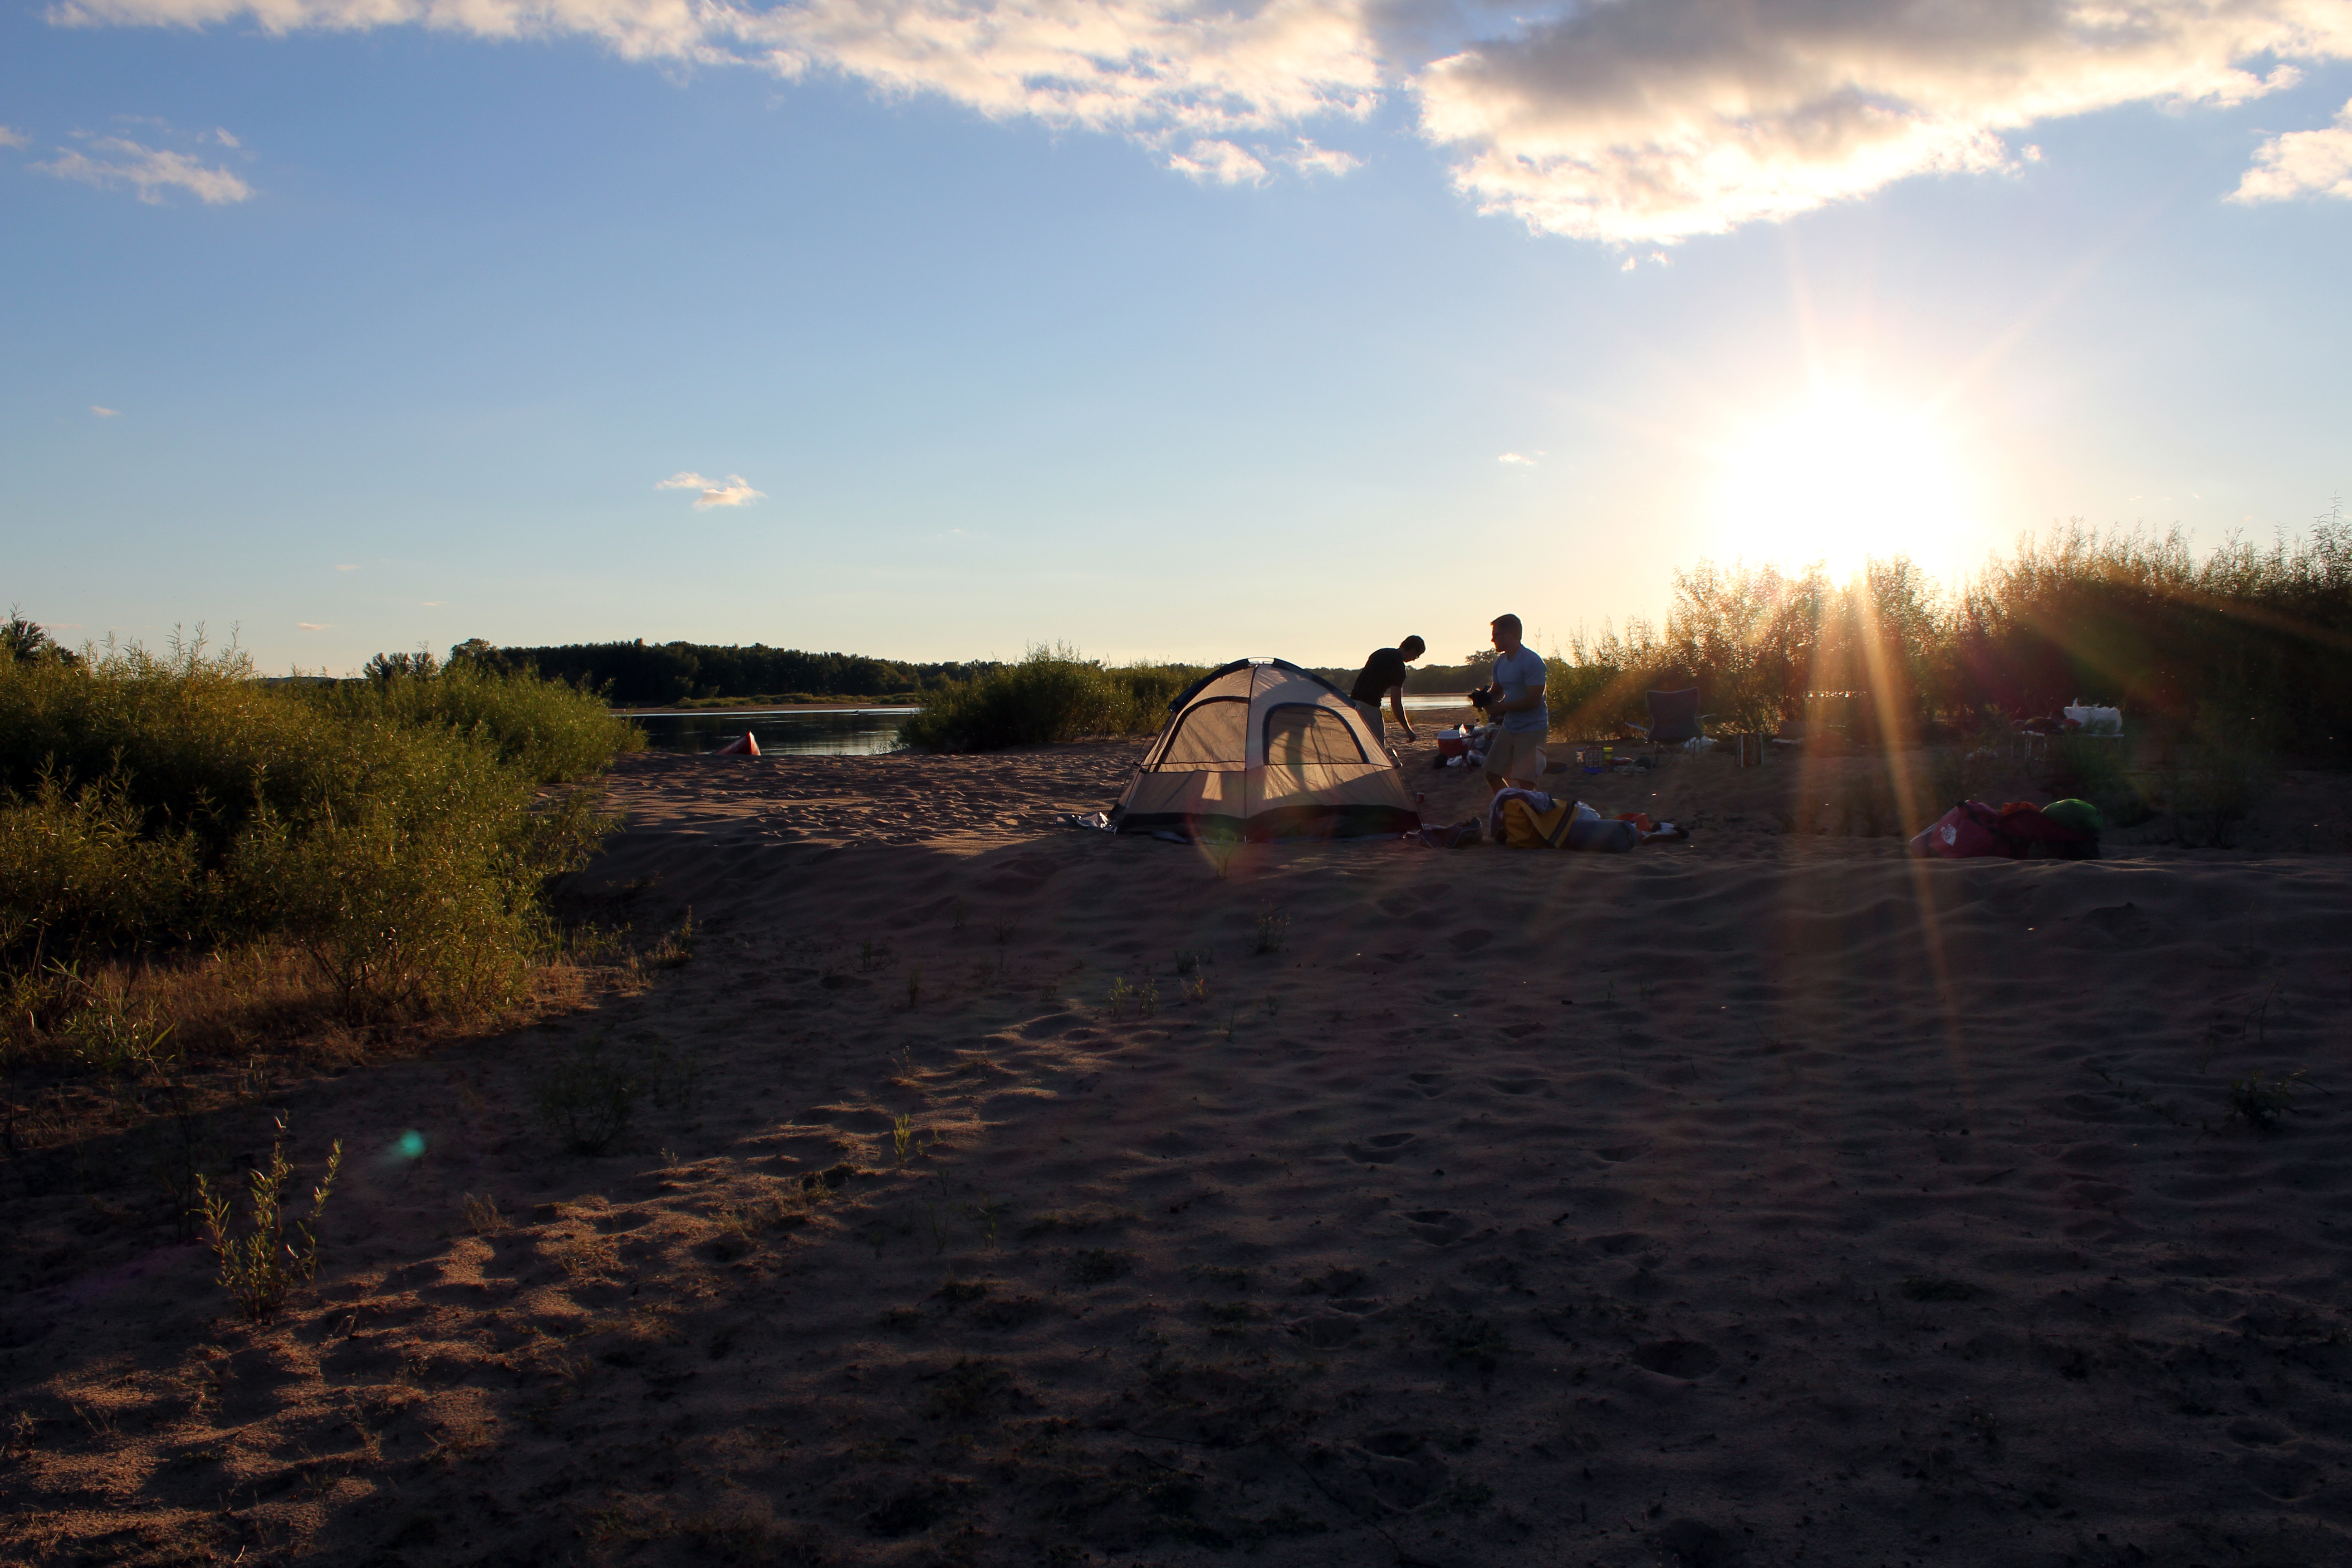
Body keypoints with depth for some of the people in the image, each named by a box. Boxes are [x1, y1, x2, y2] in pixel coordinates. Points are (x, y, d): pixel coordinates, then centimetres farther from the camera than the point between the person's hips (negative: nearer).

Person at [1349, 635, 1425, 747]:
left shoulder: (1381, 653, 15)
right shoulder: (1398, 665, -11)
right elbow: (1396, 703, -13)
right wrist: (1408, 730, -7)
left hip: (1354, 701, 9)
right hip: (1369, 706, -9)